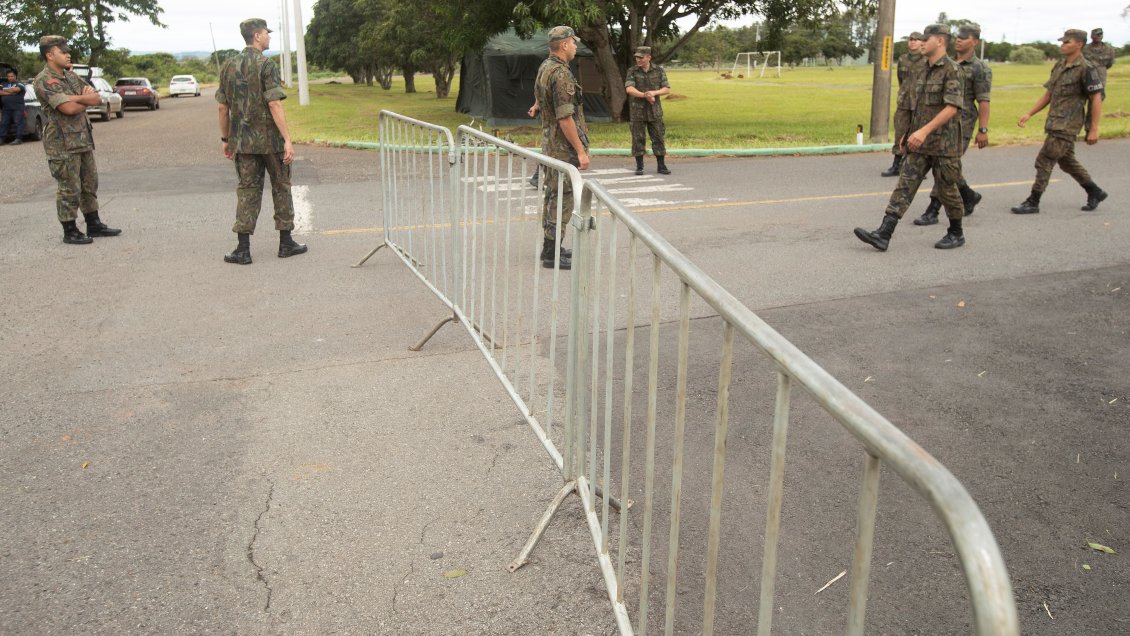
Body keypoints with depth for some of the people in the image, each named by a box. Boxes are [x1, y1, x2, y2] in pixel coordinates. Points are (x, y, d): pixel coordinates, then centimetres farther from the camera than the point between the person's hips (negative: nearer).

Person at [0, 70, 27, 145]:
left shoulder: (19, 84, 6)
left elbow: (16, 90, -13)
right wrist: (11, 92, -7)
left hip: (17, 108, -5)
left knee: (18, 122, -8)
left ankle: (19, 139, -9)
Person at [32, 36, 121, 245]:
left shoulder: (70, 76, 13)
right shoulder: (44, 81, -13)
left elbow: (97, 98, 5)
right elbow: (68, 108, -23)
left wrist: (77, 98, -13)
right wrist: (86, 99, -5)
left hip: (83, 139, 8)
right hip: (62, 144, -8)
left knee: (90, 184, 14)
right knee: (69, 189, -3)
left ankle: (94, 224, 24)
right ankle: (70, 232, 6)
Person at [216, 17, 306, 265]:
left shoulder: (228, 66, 7)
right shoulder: (267, 64, -11)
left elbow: (223, 107, 9)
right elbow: (274, 105, -18)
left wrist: (225, 139, 17)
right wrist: (287, 140, -18)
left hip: (242, 141, 5)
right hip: (270, 141, -5)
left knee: (247, 191, 7)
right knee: (281, 188, 9)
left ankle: (243, 249, 1)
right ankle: (286, 243, 15)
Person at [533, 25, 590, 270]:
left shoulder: (544, 68, 12)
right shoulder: (561, 73, -20)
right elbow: (565, 118, -24)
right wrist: (581, 150, -20)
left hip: (550, 143, 10)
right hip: (564, 146, -10)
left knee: (553, 195, 16)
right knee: (563, 198, -5)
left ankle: (550, 247, 24)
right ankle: (552, 254, -1)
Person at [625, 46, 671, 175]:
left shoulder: (659, 71, 3)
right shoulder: (632, 71, 0)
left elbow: (667, 89, 0)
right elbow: (629, 89, -14)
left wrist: (654, 93, -19)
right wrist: (645, 95, -26)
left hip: (654, 111, 1)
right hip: (637, 111, -1)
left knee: (658, 138, 2)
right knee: (638, 139, 1)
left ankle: (661, 166, 9)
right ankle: (639, 166, 9)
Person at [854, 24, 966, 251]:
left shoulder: (953, 70, -12)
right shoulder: (925, 71, 13)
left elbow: (952, 107, -21)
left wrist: (925, 130, -28)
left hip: (943, 144, -7)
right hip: (920, 143, 7)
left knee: (947, 189, 5)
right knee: (904, 186, -4)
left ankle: (956, 234, 24)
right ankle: (883, 235, -12)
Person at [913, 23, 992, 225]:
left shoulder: (979, 69, -7)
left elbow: (983, 102, -10)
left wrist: (983, 130, -15)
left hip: (962, 123, -7)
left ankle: (932, 211, -7)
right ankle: (969, 196, 33)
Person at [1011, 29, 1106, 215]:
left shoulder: (1086, 69, -12)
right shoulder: (1059, 66, 11)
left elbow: (1096, 99, -12)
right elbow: (1048, 95, 18)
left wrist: (1094, 129, -15)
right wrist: (1029, 114, 10)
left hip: (1067, 125, -8)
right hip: (1054, 124, 8)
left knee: (1044, 161, -8)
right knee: (1067, 161, 18)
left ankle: (1032, 203, -1)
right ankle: (1095, 193, 33)